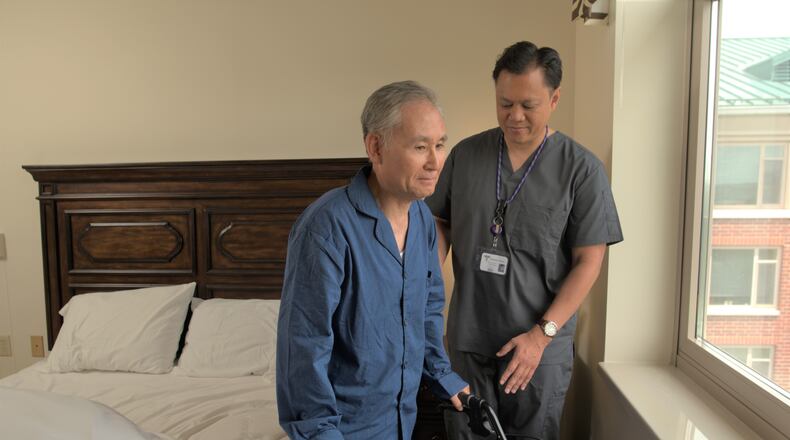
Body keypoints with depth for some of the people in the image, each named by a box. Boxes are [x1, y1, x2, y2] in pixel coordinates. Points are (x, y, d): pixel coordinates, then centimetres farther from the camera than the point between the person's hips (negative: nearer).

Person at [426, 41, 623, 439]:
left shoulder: (582, 169, -9)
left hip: (541, 344, -2)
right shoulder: (466, 154, 0)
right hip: (468, 337, 3)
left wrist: (542, 334, -14)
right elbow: (440, 222, 8)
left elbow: (588, 261, -9)